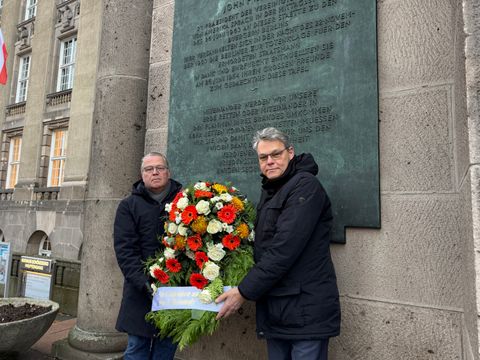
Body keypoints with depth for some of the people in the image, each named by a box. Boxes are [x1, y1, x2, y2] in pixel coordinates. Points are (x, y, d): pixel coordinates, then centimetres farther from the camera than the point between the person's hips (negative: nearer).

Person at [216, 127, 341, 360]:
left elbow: (284, 249, -21)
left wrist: (244, 292, -17)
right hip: (273, 309, 8)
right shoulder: (269, 191, 15)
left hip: (305, 311, -8)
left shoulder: (305, 186, -13)